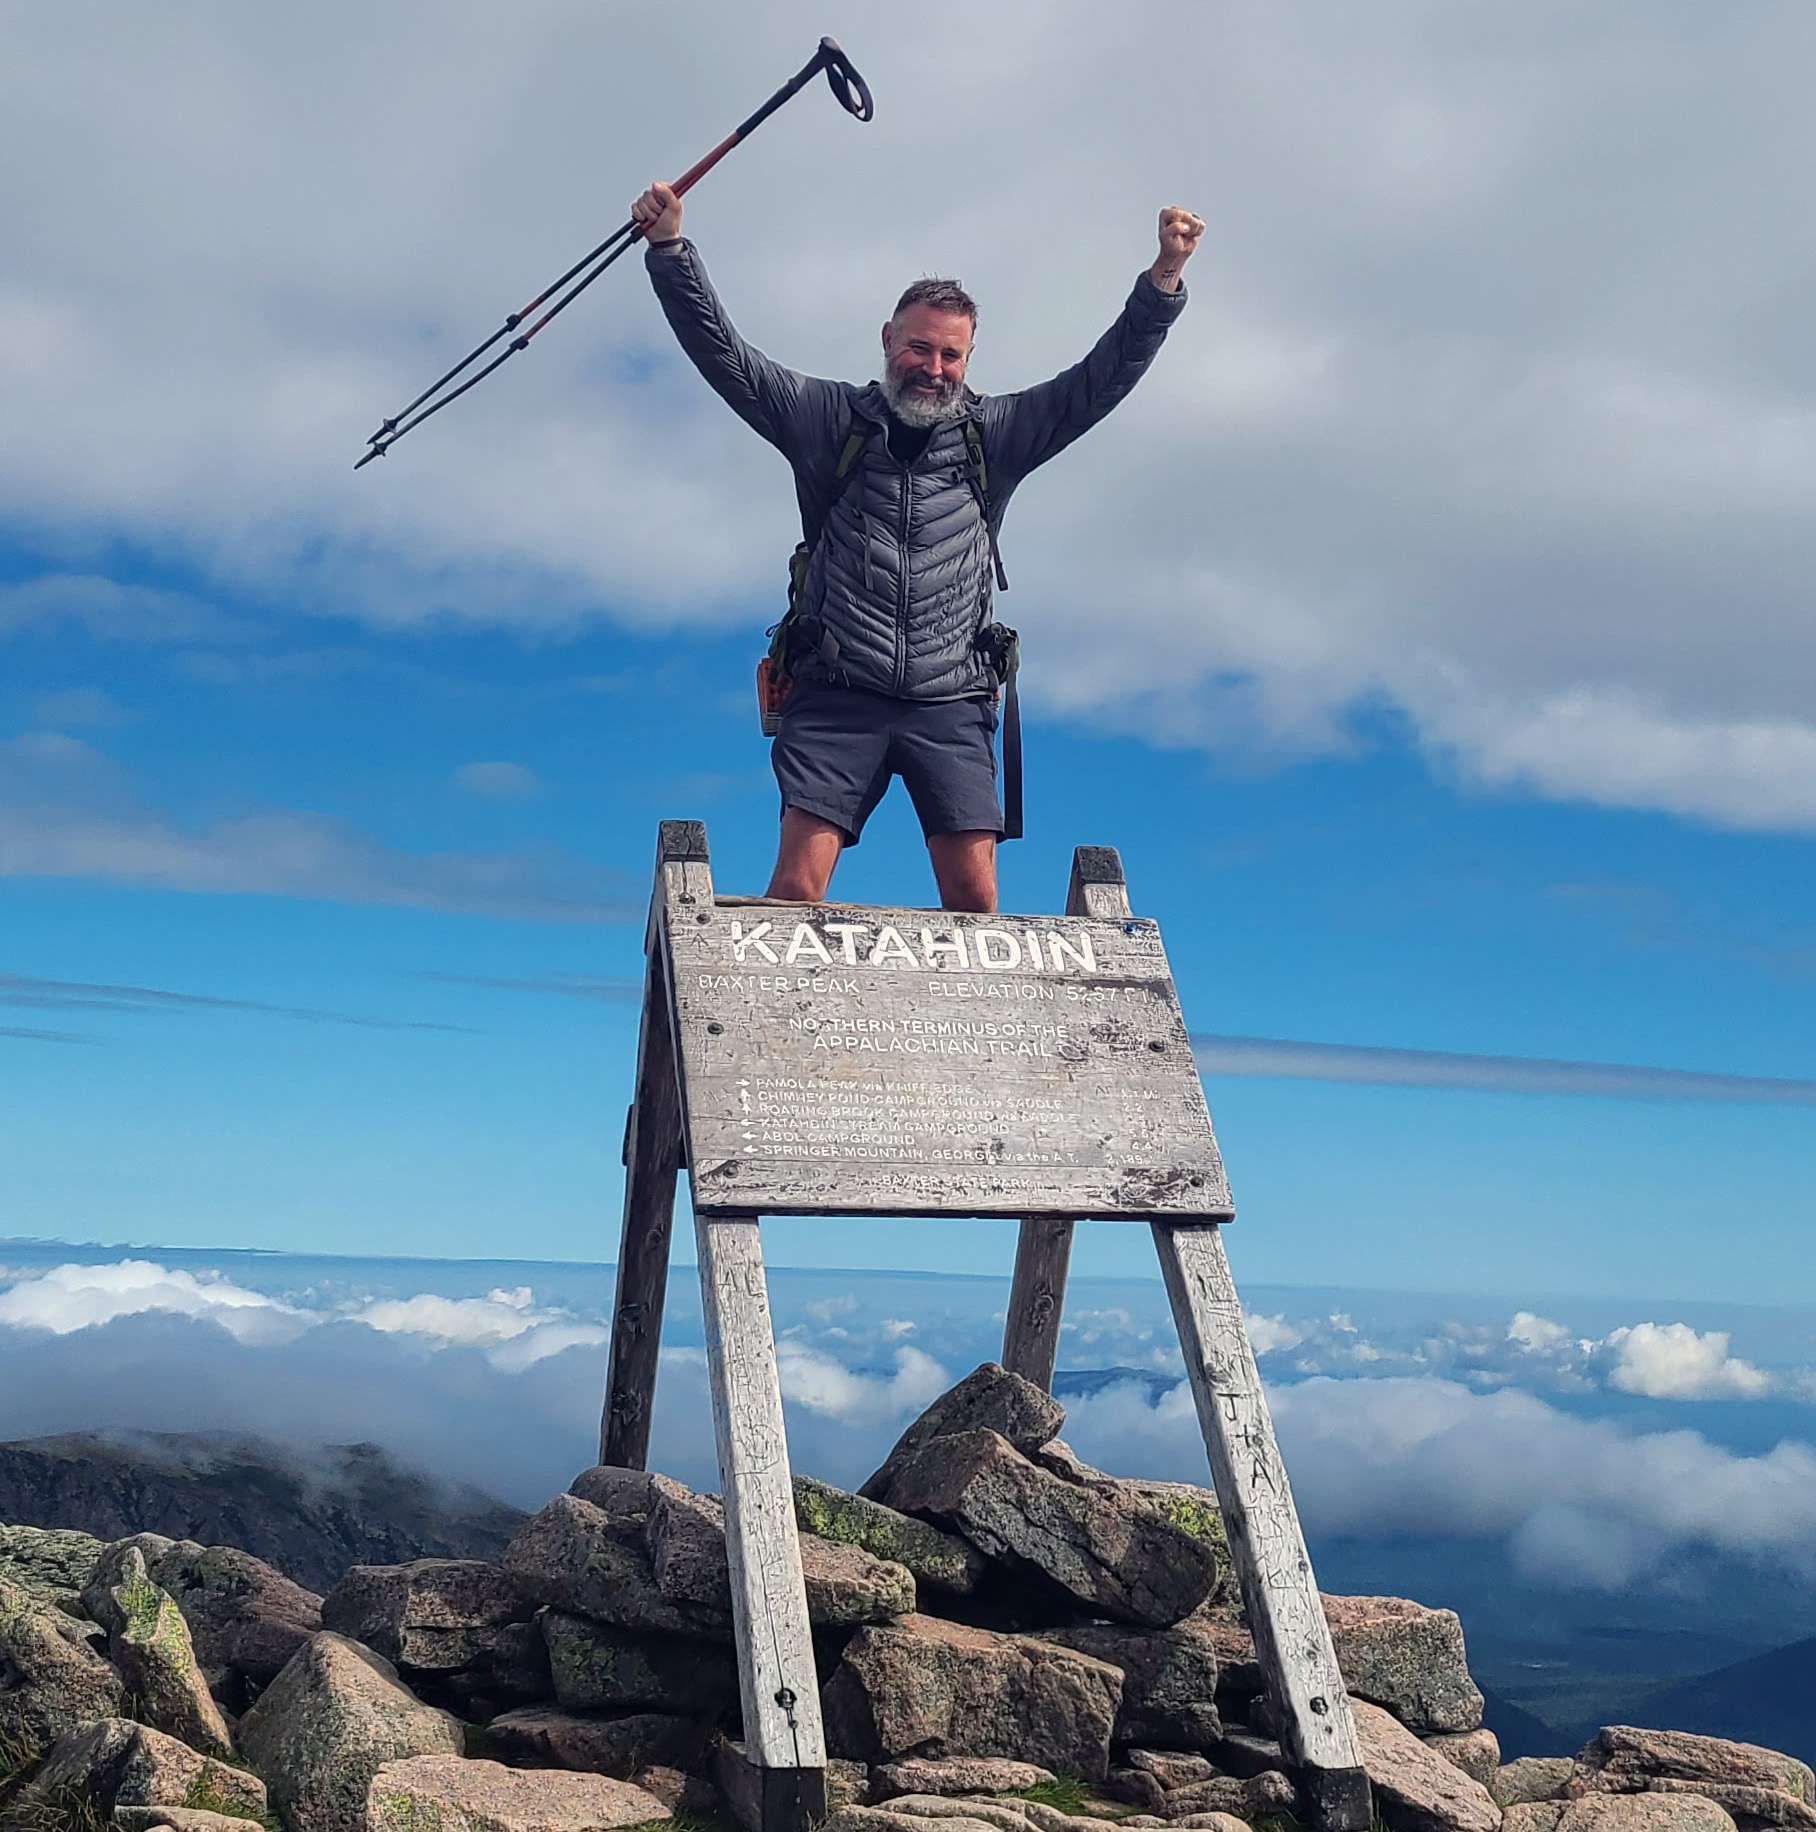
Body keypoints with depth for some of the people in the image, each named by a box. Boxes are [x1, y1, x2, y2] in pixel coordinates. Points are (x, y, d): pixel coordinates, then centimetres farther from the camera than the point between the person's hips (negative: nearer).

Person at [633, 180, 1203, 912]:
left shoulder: (995, 433, 14)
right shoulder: (832, 419, 11)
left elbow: (1104, 377, 10)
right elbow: (721, 352, 7)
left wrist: (1164, 277, 1)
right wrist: (669, 247, -3)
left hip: (950, 707, 1)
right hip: (837, 698, -1)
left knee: (973, 894, -8)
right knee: (796, 887, -12)